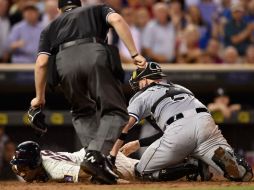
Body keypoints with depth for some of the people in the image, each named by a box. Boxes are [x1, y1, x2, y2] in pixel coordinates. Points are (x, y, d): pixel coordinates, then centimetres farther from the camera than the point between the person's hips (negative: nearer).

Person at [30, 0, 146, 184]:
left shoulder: (51, 27, 35)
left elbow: (41, 62, 21)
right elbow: (116, 19, 9)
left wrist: (40, 97, 29)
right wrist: (135, 54, 3)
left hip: (64, 63, 2)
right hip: (94, 56, -2)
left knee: (83, 113, 23)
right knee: (115, 111, 2)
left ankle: (93, 154, 2)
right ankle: (96, 155, -21)